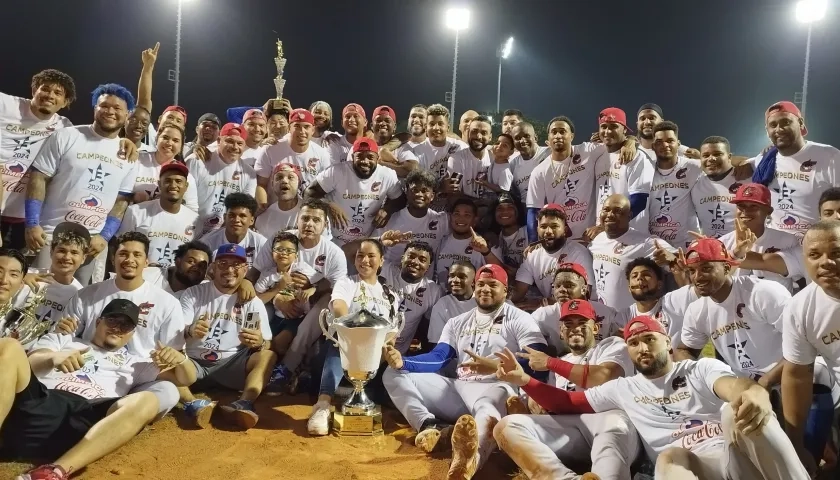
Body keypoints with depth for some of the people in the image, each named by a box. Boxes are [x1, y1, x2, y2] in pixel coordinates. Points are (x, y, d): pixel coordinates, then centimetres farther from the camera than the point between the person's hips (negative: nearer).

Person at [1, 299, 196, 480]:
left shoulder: (134, 364, 33)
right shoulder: (61, 340, 32)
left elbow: (186, 378, 28)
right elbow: (27, 365, 12)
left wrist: (179, 358, 4)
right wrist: (52, 358, -13)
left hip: (83, 424, 1)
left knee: (146, 401, -26)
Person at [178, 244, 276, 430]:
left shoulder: (253, 302, 3)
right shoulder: (193, 293, 3)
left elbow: (267, 344, -2)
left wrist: (259, 343, -29)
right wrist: (189, 331, -32)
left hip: (232, 365, 1)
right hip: (194, 363, 0)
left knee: (268, 355, -23)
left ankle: (244, 403, -43)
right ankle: (192, 404, -40)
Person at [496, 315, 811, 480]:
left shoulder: (701, 368, 13)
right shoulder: (622, 388, 22)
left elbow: (731, 385, -11)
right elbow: (568, 402, 22)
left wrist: (755, 392, -40)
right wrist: (524, 380, 5)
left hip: (741, 452, 0)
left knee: (741, 409, -33)